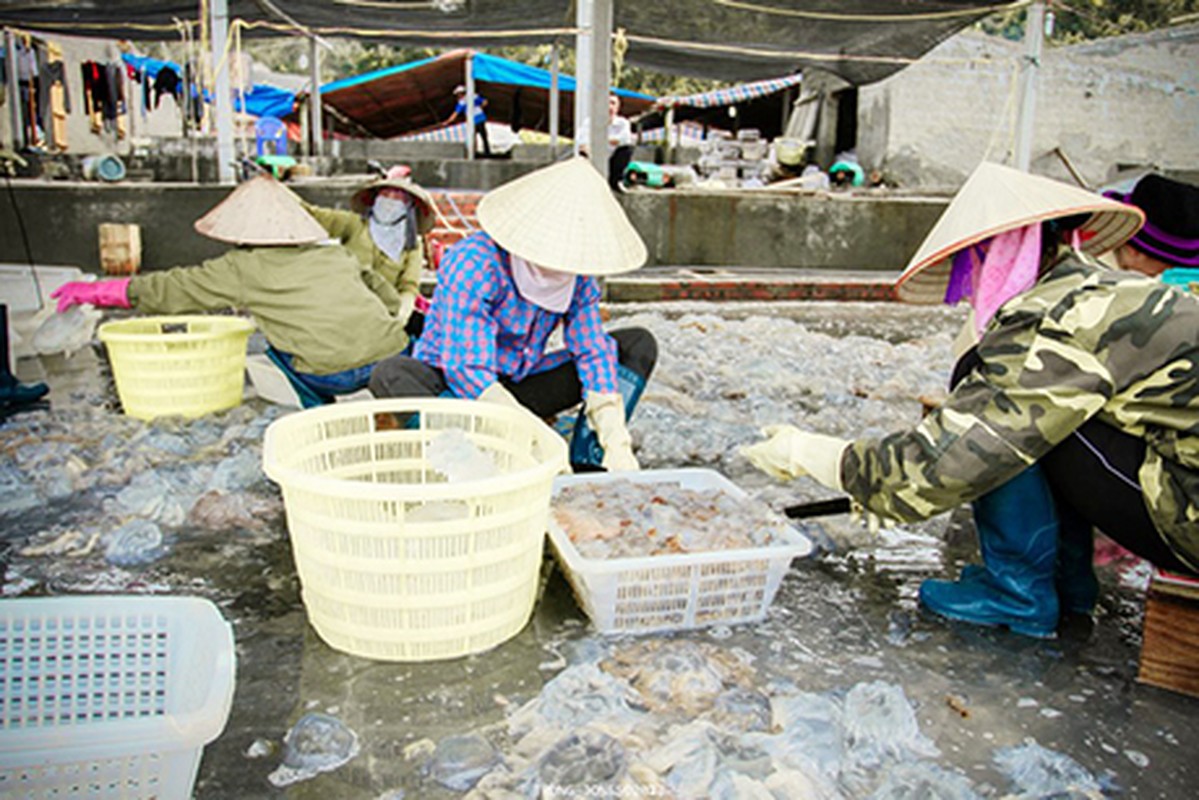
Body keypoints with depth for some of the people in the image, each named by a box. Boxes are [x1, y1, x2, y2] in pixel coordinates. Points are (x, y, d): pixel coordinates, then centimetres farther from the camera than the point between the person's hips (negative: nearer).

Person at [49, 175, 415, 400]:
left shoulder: (243, 268, 8)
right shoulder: (336, 252, 21)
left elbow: (168, 290, 14)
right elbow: (391, 299, 22)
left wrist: (94, 291, 26)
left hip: (333, 375, -4)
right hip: (393, 360, 4)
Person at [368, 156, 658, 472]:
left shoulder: (579, 276, -8)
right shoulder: (474, 264, -26)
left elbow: (594, 350, -8)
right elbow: (469, 369, -32)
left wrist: (617, 444, -21)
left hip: (519, 386, 5)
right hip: (450, 384, -5)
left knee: (639, 345, -5)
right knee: (391, 375, -38)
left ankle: (588, 467, -21)